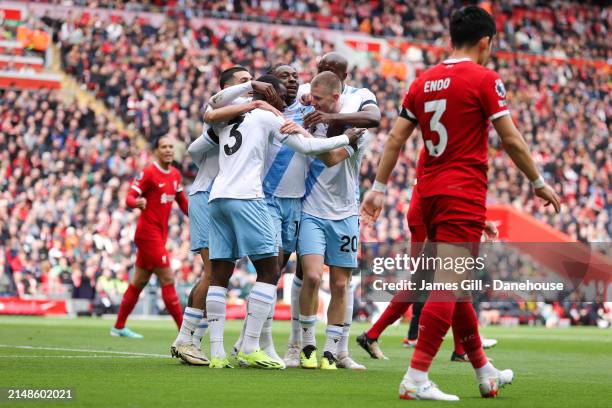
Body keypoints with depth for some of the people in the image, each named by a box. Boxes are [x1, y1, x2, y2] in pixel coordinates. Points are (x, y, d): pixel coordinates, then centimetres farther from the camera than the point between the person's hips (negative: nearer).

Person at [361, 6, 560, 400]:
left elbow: (396, 138, 8)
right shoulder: (484, 79, -7)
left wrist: (378, 188, 12)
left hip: (430, 191, 7)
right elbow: (511, 139, -7)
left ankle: (484, 371, 28)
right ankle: (416, 378, -15)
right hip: (465, 194, -7)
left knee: (455, 284, 15)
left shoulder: (423, 81, 10)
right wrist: (540, 183, 4)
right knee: (448, 285, -9)